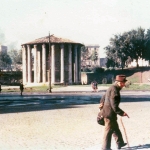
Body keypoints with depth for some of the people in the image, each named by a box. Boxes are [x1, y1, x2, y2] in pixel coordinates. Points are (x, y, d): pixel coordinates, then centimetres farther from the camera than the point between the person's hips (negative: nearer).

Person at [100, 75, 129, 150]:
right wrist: (122, 113, -25)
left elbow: (104, 96, 26)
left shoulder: (112, 88, 10)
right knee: (108, 131, 0)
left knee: (115, 129, 22)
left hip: (107, 112, 11)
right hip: (110, 114, -11)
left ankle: (120, 143, 35)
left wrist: (102, 103, 39)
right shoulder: (115, 90, -22)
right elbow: (114, 106, -27)